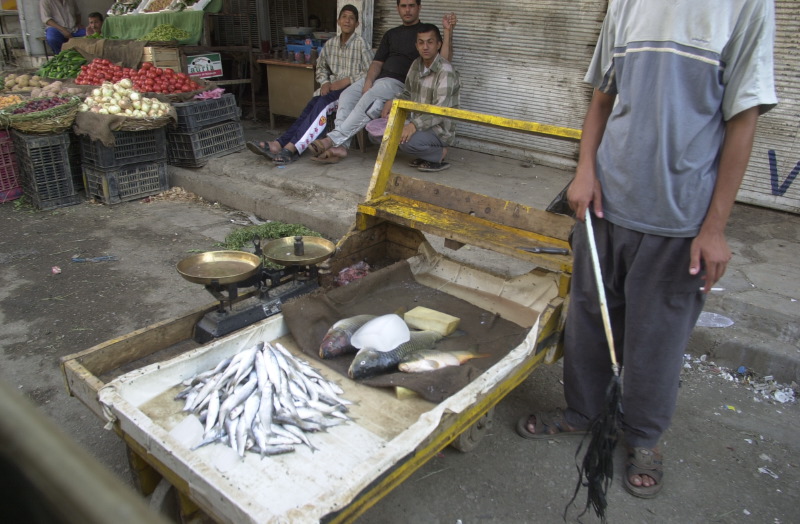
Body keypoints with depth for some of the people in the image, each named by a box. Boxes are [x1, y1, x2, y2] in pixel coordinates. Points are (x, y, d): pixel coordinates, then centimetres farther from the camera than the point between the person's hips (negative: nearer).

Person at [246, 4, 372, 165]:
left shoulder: (361, 45, -4)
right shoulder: (330, 44, 13)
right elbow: (321, 67, 25)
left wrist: (346, 81, -16)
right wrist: (325, 82, 3)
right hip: (333, 87, 5)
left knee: (321, 104, -32)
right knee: (311, 108, -24)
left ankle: (291, 147, -41)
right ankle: (279, 144, -38)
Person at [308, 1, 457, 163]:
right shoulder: (391, 34, 25)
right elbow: (377, 62, 15)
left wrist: (448, 31, -14)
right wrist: (368, 81, -4)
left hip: (399, 83, -5)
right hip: (376, 77, 6)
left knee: (369, 98, -33)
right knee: (347, 95, -21)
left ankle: (333, 139, -35)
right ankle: (340, 145, -29)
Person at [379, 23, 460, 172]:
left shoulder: (445, 71, -18)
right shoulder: (416, 65, 6)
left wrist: (415, 125, -39)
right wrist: (392, 102, -1)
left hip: (439, 129, -8)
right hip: (417, 123, 8)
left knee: (407, 141, -36)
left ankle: (440, 154, -5)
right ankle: (424, 153, 4)